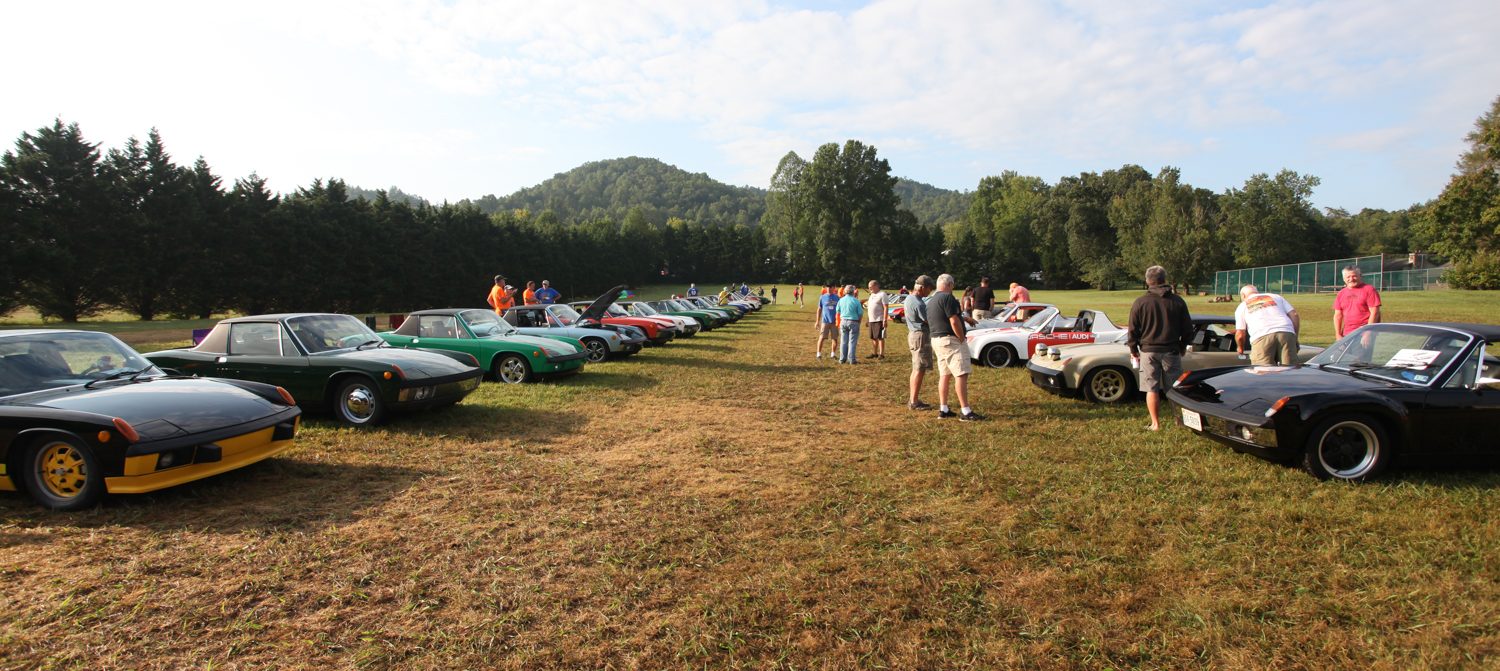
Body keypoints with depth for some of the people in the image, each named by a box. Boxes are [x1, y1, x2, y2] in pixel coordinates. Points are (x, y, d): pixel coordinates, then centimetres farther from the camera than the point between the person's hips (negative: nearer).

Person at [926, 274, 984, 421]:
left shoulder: (931, 301, 16)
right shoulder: (947, 297, -14)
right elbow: (954, 322, -20)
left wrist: (964, 317, 38)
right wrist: (962, 339, -10)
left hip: (936, 340, 10)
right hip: (950, 340, -10)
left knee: (944, 374, 12)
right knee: (961, 374, -9)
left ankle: (943, 410, 14)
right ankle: (965, 412, -11)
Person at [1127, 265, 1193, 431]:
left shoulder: (1140, 303, -6)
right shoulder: (1178, 301, 1)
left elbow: (1133, 330, -2)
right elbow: (1188, 329, 7)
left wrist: (1134, 351, 9)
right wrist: (1182, 347, 20)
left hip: (1149, 351, -2)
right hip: (1171, 352, 2)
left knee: (1152, 389, 3)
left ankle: (1156, 424, 5)